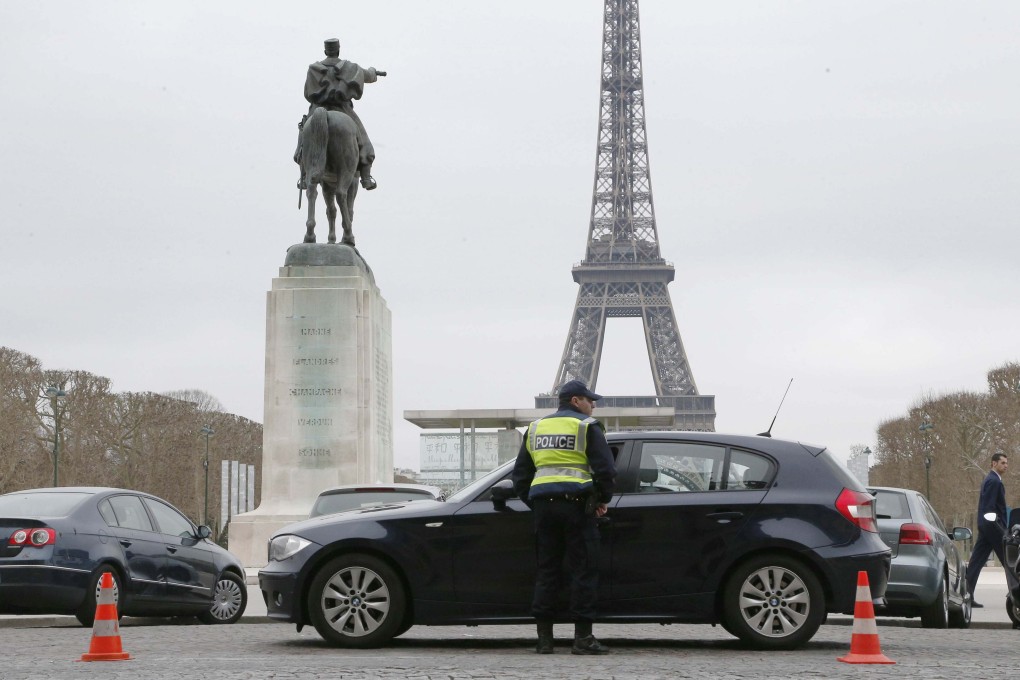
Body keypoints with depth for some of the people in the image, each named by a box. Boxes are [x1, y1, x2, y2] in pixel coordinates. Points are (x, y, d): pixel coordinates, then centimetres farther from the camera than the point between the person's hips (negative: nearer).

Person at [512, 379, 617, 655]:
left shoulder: (536, 428, 17)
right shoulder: (587, 427, 1)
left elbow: (520, 474, 17)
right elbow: (606, 468, -7)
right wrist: (603, 500, 6)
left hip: (543, 505, 5)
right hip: (576, 503, -5)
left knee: (546, 570, 8)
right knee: (583, 570, -1)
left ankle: (544, 637, 7)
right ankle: (583, 637, -3)